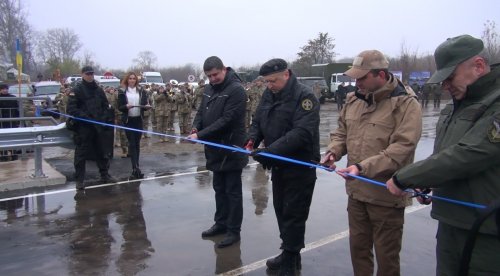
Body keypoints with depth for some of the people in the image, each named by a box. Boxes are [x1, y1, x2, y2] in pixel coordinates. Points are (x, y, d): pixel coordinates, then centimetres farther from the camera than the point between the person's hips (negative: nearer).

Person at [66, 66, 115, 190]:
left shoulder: (99, 90, 12)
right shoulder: (76, 90, -4)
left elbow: (106, 106, 17)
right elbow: (71, 109, -11)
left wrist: (105, 117, 0)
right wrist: (84, 116, -21)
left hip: (99, 127, 5)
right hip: (83, 127, -5)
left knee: (103, 152, 13)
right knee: (81, 154, 1)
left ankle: (104, 174, 27)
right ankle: (79, 179, 9)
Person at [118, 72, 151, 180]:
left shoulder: (141, 91, 8)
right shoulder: (122, 92, 2)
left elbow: (145, 104, 8)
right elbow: (119, 107, -1)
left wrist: (147, 106, -14)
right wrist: (126, 106, -21)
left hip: (138, 119, 2)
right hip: (128, 120, -2)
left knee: (137, 143, 7)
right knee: (132, 143, -6)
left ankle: (135, 168, 16)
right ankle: (136, 168, -10)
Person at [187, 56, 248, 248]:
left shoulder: (236, 89, -17)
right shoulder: (209, 89, 9)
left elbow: (227, 120, -24)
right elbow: (202, 111, 15)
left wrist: (200, 135, -24)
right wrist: (196, 127, -7)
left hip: (231, 149, -8)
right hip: (215, 148, 8)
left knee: (233, 191, 3)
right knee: (219, 188, 18)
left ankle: (234, 230, 14)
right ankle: (221, 223, 32)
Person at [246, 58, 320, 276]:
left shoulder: (304, 96, -17)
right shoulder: (268, 94, 7)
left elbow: (302, 133, -28)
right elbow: (258, 122, 13)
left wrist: (270, 150, -33)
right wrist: (253, 138, -10)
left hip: (299, 166, -8)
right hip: (278, 165, 8)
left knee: (293, 214, 0)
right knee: (281, 210, 16)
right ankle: (289, 254, 31)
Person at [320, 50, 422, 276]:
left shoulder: (406, 104, -14)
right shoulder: (354, 99, 6)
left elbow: (401, 148, -23)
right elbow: (341, 132, 16)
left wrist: (364, 167, -31)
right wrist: (333, 151, -4)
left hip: (386, 195, -6)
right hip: (356, 190, 6)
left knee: (386, 256, 11)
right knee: (357, 247, 21)